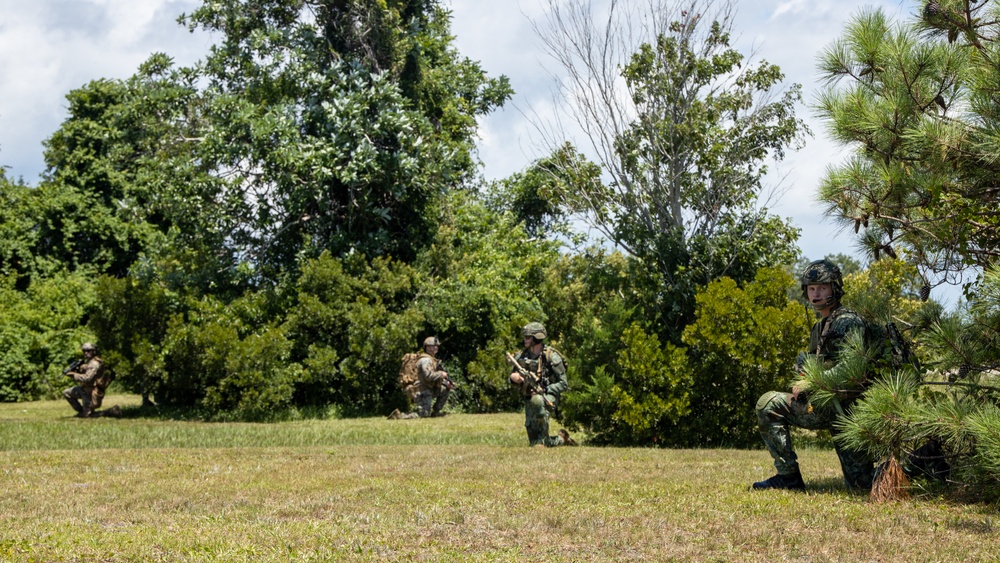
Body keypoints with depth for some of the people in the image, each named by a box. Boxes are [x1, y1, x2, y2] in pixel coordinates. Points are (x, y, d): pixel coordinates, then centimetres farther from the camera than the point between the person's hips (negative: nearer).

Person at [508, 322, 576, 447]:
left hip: (548, 397, -5)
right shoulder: (522, 356, 3)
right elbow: (513, 376, 13)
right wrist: (513, 378, -11)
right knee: (533, 442, 3)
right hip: (529, 399, 5)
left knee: (537, 400, -42)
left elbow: (563, 384, -10)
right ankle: (561, 439, 32)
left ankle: (543, 439, -29)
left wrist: (544, 390, -21)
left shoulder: (551, 357, -11)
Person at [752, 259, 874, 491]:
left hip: (841, 406, -9)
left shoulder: (848, 322, -10)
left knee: (769, 404, -11)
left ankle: (789, 477, -6)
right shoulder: (819, 327, 20)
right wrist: (803, 385, 2)